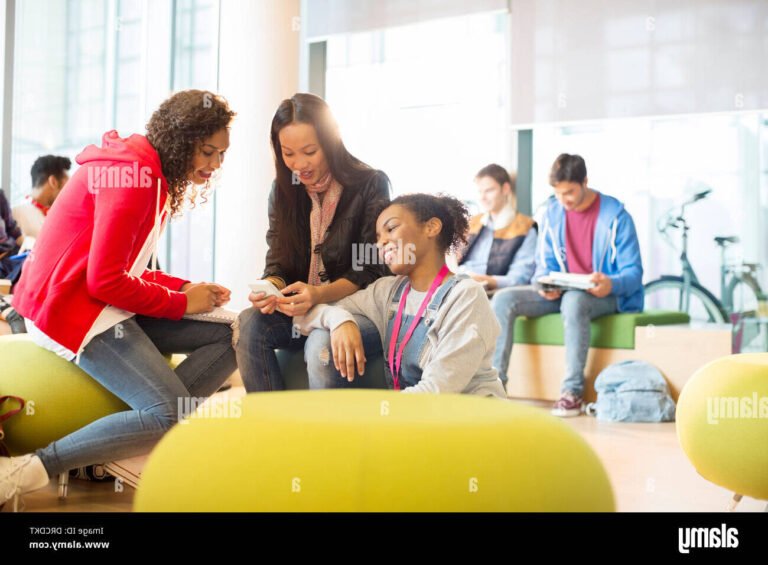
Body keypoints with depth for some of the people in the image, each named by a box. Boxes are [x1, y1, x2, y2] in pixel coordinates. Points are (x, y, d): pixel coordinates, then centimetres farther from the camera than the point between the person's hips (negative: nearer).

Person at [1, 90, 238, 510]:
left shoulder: (149, 172, 14)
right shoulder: (133, 174, -18)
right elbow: (105, 281, -21)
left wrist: (188, 287, 1)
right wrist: (182, 302, -10)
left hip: (104, 302, 10)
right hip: (70, 306, -10)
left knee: (231, 336, 0)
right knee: (174, 415, -22)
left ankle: (143, 434, -12)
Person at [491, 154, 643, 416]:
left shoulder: (615, 215, -10)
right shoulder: (553, 212, 4)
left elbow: (633, 272, -12)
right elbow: (545, 263, 9)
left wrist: (611, 284, -34)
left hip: (606, 295, -5)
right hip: (562, 292, 5)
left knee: (573, 300, -40)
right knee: (504, 299, -15)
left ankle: (573, 391, -34)